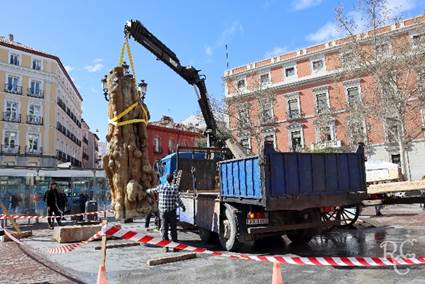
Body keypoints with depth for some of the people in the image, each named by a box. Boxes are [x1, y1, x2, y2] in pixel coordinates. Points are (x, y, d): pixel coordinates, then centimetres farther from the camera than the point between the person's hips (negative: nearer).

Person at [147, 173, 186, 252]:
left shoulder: (161, 187, -2)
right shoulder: (175, 188, -9)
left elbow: (153, 190, 17)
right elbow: (178, 200, -7)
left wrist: (148, 190, 40)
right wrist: (183, 207, 10)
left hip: (162, 211, 2)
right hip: (172, 211, -2)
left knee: (164, 229, 9)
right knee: (173, 229, 8)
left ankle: (166, 247, 11)